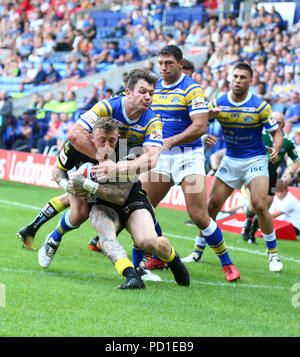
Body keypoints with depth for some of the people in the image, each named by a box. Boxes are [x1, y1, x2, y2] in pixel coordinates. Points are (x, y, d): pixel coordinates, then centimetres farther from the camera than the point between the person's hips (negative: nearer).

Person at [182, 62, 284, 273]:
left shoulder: (260, 106, -10)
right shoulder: (218, 103, -3)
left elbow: (277, 133, -3)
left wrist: (276, 149, -25)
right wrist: (209, 114, -28)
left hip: (255, 160, -3)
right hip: (230, 160, 3)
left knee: (259, 205, -18)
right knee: (212, 205, -1)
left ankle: (273, 253, -3)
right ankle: (198, 251, 12)